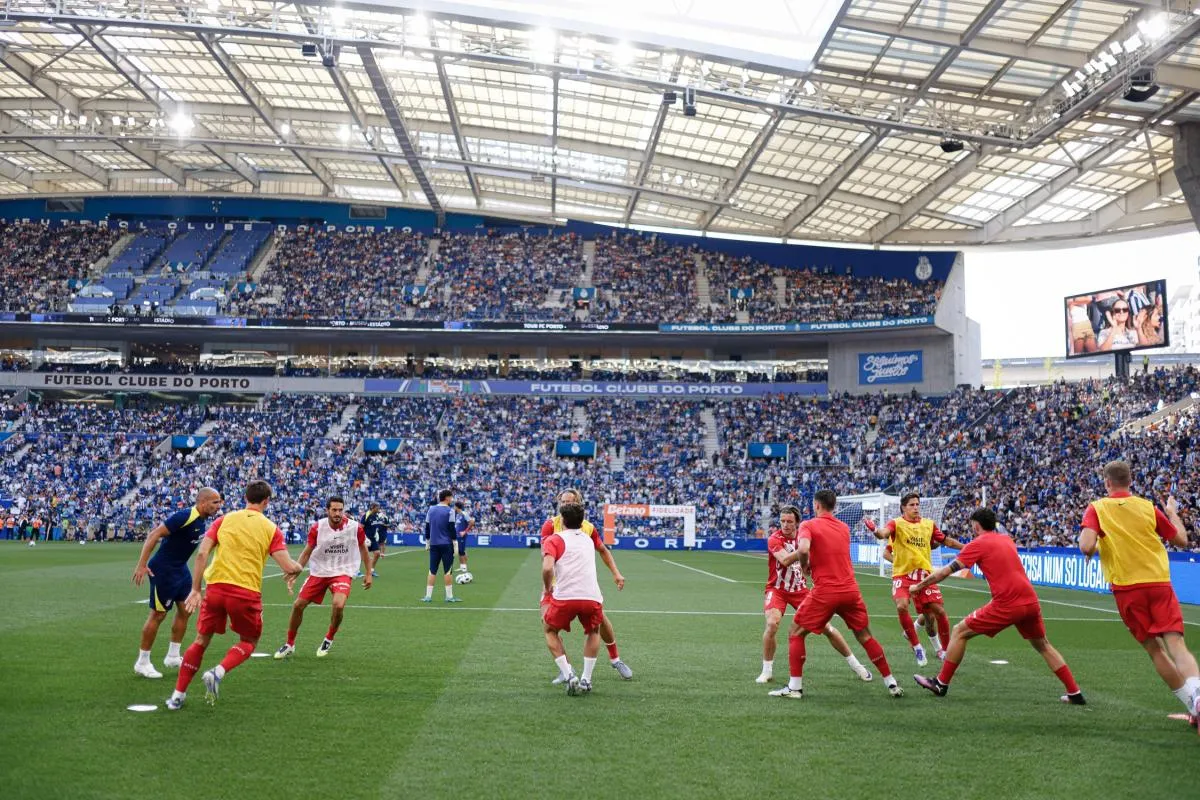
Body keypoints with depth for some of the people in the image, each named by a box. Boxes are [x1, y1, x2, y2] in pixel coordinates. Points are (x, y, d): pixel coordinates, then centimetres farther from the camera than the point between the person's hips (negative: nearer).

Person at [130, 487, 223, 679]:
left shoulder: (202, 521, 4)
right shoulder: (185, 516, -24)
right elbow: (154, 535, -25)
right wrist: (141, 564, -29)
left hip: (180, 569, 9)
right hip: (162, 569, -9)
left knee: (185, 610, 11)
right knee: (158, 614, -1)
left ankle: (173, 657, 23)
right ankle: (142, 663, 11)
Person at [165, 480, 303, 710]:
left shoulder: (224, 520, 8)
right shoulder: (271, 529, 2)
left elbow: (202, 554, -2)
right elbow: (289, 566, -6)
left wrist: (195, 589, 2)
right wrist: (297, 569, 17)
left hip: (216, 587, 2)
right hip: (247, 593, -2)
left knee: (201, 641, 19)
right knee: (248, 642, 20)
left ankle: (177, 695, 18)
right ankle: (218, 673, -6)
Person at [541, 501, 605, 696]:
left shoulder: (554, 539, 6)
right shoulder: (588, 539, 22)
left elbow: (547, 568, -8)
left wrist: (547, 588, 8)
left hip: (565, 597, -3)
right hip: (592, 597, 3)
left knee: (550, 629, 25)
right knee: (593, 632, 32)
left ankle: (569, 676, 9)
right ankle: (586, 680, 21)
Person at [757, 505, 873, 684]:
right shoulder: (774, 539, -16)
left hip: (799, 590, 3)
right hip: (777, 590, -3)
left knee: (826, 627, 2)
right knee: (772, 624, -27)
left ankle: (855, 664, 20)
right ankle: (767, 671, -8)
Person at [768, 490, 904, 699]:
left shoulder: (808, 525, -3)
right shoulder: (844, 528, 15)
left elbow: (803, 550, -23)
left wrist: (805, 566, -3)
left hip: (824, 592, -5)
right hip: (850, 590, 5)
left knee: (795, 633, 10)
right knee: (865, 636, 18)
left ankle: (795, 687, 4)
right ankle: (892, 684, 18)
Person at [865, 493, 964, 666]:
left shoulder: (929, 524, 8)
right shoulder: (896, 523, -4)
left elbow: (946, 541, 22)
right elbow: (883, 533, -25)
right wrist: (874, 529, -48)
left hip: (925, 574, 3)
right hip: (902, 575, -3)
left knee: (939, 611, -2)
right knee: (901, 606, -26)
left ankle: (945, 650, 20)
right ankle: (916, 647, -8)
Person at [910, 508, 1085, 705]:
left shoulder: (978, 544, -1)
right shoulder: (1007, 539, 18)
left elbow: (946, 571, -2)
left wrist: (918, 586, 6)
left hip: (1007, 605, -6)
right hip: (1031, 601, 7)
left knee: (960, 632, 5)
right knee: (1043, 645, 25)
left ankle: (941, 684, 10)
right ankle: (1075, 694, 23)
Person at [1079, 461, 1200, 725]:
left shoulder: (1097, 508, -1)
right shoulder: (1148, 507, 5)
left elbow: (1087, 546, -16)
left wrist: (1092, 550, 7)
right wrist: (1173, 513, 31)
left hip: (1126, 588, -1)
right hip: (1159, 583, 1)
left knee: (1154, 649, 11)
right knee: (1176, 645, -7)